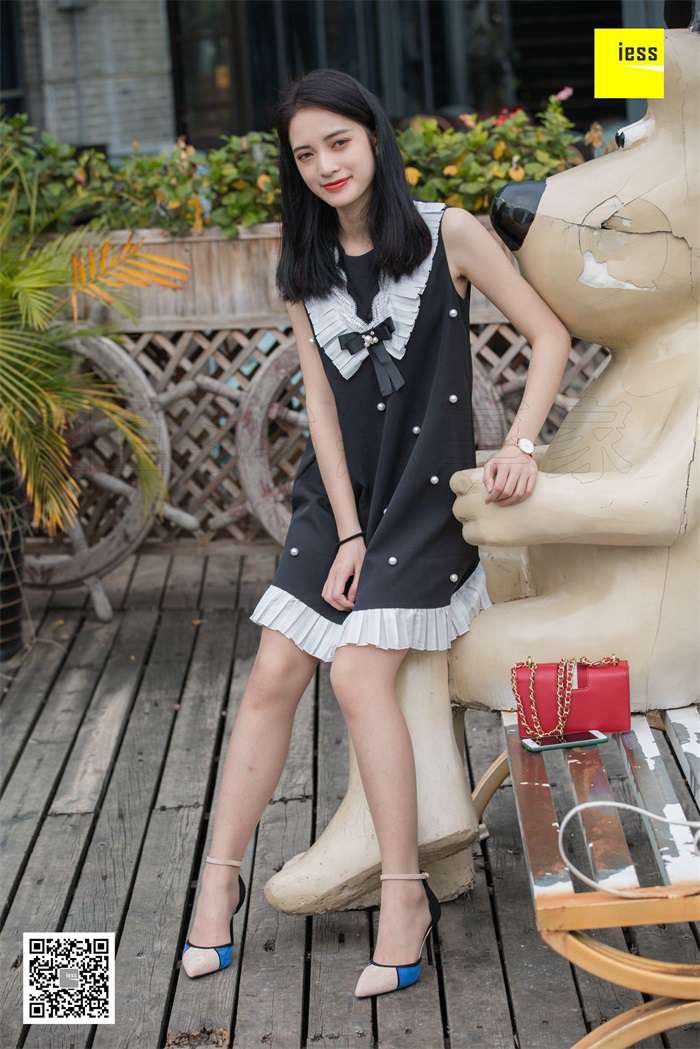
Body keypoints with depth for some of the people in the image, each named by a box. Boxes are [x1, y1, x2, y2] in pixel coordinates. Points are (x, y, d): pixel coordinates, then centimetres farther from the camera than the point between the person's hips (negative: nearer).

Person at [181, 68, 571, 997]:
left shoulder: (446, 235, -5)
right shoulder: (305, 270, 8)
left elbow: (550, 337, -4)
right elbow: (321, 401, 2)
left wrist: (521, 444, -17)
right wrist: (346, 532, -5)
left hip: (427, 489, -5)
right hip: (336, 492, 5)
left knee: (360, 675, -18)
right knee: (272, 678, -1)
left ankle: (407, 894, -7)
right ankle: (221, 879, 10)